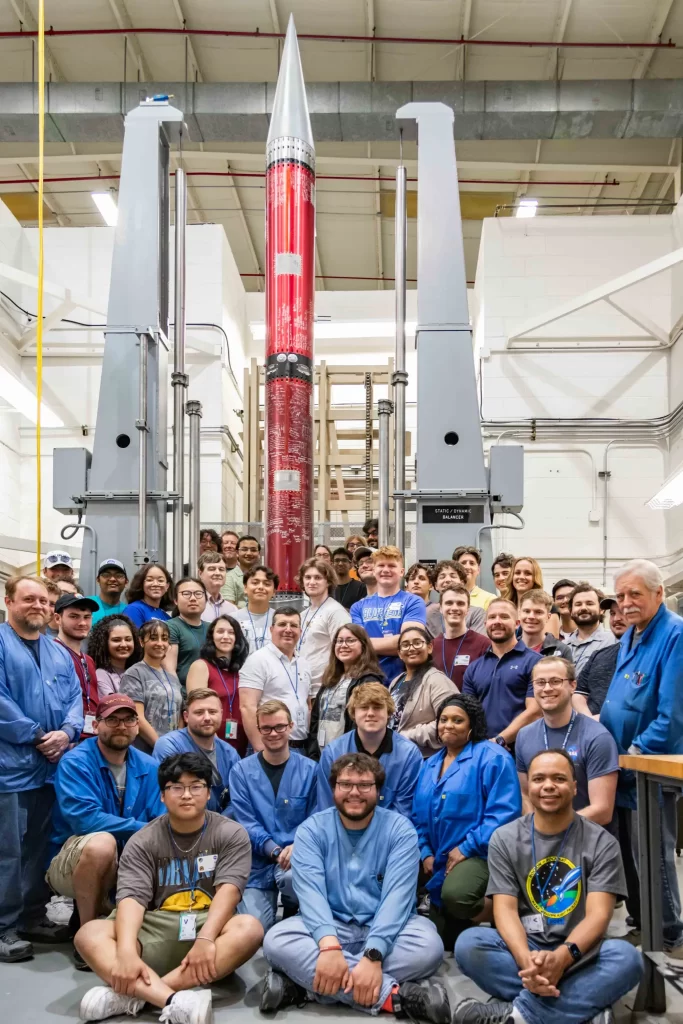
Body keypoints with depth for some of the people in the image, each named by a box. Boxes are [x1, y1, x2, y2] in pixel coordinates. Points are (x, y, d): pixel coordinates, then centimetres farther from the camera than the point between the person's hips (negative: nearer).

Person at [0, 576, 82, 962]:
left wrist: (66, 732, -10)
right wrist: (37, 736, -15)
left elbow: (75, 698, 10)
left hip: (50, 765, 7)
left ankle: (34, 917, 25)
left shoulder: (60, 652, 15)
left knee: (41, 847, 14)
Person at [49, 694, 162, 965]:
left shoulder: (148, 767, 0)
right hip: (71, 862, -5)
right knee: (100, 843, -36)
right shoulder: (75, 762, -14)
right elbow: (84, 818, -27)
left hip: (129, 864, 5)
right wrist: (142, 829, -23)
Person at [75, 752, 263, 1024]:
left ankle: (132, 994, -36)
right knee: (88, 934, -24)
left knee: (249, 928, -33)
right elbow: (132, 897, -11)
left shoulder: (231, 834, 1)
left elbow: (229, 889, -13)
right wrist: (126, 952, -30)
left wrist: (205, 939, -30)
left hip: (210, 927, -1)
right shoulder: (142, 842, 3)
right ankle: (175, 1001, -46)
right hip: (155, 931, 1)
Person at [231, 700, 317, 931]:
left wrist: (297, 847, -19)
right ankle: (270, 908, 19)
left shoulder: (310, 770, 2)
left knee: (291, 876, -35)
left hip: (296, 859, 0)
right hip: (257, 865, 0)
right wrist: (275, 851, -19)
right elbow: (246, 823, -4)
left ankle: (294, 915, 0)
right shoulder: (241, 771, 1)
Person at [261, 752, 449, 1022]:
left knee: (429, 946, -32)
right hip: (330, 926, 1)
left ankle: (306, 983, -28)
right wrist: (329, 945, -36)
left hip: (384, 928, 0)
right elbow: (310, 892, -17)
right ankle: (394, 995, -31)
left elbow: (397, 896, -18)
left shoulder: (400, 830, -5)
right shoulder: (312, 830, -2)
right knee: (276, 941, -29)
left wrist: (373, 955, -34)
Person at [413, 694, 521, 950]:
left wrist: (466, 849, -19)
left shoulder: (492, 757, -9)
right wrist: (425, 852, 2)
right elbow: (419, 816, 19)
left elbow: (504, 812, -18)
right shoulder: (429, 765, 16)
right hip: (439, 861, 8)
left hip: (478, 855, -8)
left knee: (455, 895, -35)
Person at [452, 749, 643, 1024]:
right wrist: (526, 960, -29)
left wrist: (562, 958, -31)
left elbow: (598, 915, -11)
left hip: (578, 955, -1)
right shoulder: (504, 839, 2)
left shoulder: (601, 842, -1)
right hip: (523, 948, 1)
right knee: (468, 944, -28)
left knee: (627, 958, -32)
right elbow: (505, 910, -7)